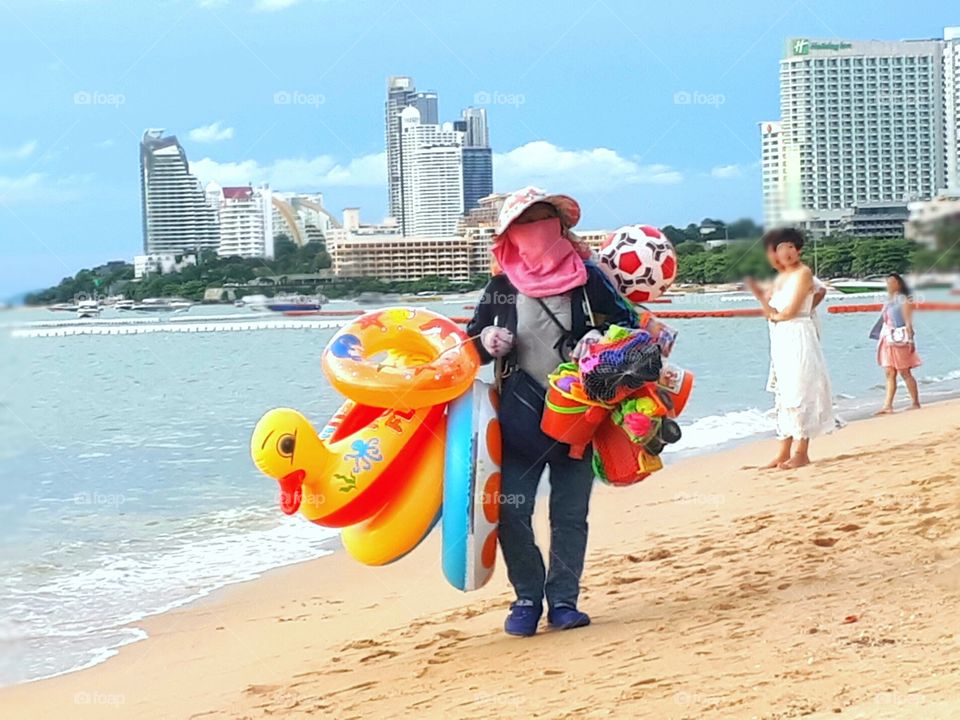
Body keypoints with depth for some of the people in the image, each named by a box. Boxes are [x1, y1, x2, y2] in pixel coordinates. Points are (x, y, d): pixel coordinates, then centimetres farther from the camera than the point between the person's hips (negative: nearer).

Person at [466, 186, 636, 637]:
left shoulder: (587, 277, 0)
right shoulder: (501, 286, 3)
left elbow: (628, 323, 6)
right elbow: (472, 342, 13)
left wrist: (600, 338, -14)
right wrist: (486, 344, -10)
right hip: (520, 413, 0)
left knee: (570, 514, 4)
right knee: (511, 512, -5)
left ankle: (563, 600, 15)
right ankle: (527, 598, 11)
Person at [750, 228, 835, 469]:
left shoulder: (803, 273, -8)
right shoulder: (779, 278, 17)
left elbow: (790, 311, -14)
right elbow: (772, 314, 8)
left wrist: (774, 314, 5)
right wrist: (758, 293, -2)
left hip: (799, 338, -9)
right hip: (780, 341, 9)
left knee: (799, 394, -9)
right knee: (783, 395, 8)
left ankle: (801, 453, -7)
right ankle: (784, 453, 11)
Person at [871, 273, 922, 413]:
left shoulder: (904, 300, -5)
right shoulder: (888, 301, 16)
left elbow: (908, 322, -10)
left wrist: (910, 340, -16)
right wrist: (882, 339, 13)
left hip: (900, 340, -7)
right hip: (888, 340, 7)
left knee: (905, 373, -2)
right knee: (889, 373, 2)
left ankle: (916, 403, 7)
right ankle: (888, 406, -2)